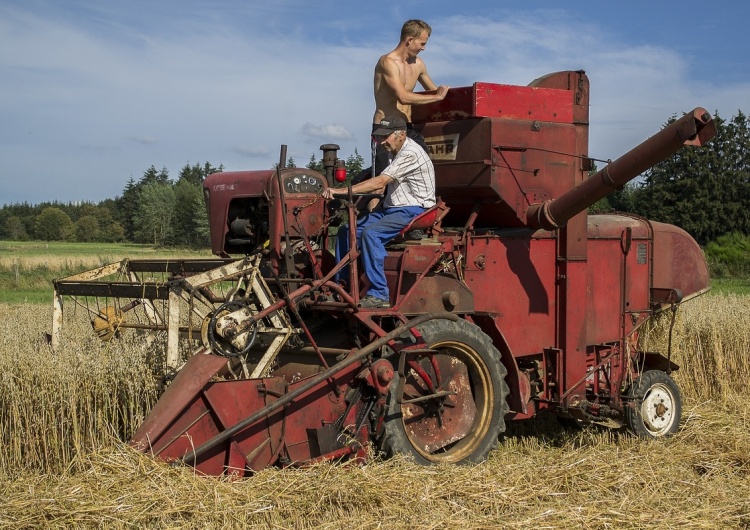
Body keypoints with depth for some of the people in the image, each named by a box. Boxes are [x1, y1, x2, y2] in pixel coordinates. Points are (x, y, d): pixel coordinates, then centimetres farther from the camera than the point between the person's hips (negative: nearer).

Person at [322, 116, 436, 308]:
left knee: (371, 233, -32)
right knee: (346, 231, -1)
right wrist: (376, 201, 9)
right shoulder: (398, 153, 15)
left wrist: (342, 191, -30)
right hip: (391, 209, 10)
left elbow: (380, 182, -27)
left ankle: (379, 295, -29)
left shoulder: (410, 153, -17)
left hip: (413, 211, -10)